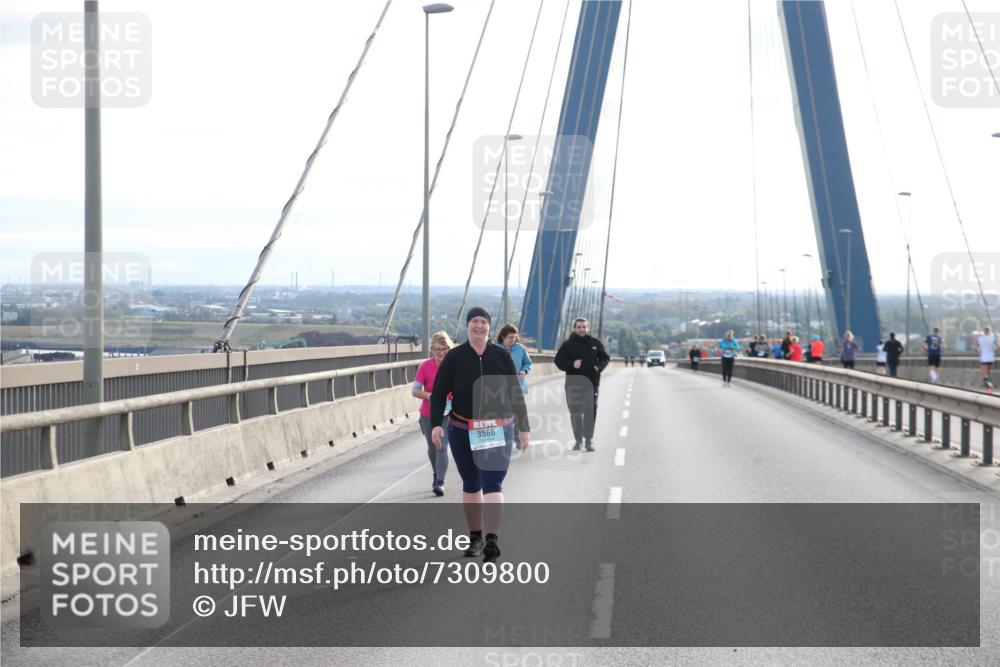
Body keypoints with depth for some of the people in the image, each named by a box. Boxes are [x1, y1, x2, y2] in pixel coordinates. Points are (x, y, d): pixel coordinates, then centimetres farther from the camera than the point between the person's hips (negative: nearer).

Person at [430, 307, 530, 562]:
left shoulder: (501, 356, 2)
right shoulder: (455, 357, -1)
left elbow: (515, 394, 8)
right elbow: (439, 393, -2)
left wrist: (524, 427, 7)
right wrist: (436, 424, -14)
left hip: (497, 431, -1)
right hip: (462, 432, 1)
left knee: (492, 483, -12)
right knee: (471, 485, 11)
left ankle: (492, 540, -19)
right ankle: (475, 537, 24)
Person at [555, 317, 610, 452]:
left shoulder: (595, 343, 7)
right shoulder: (568, 344, 3)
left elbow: (605, 358, 15)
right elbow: (559, 360, 2)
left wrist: (599, 366, -6)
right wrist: (572, 365, -15)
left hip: (591, 382, 0)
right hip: (573, 383, 0)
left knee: (590, 411, -8)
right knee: (575, 412, 5)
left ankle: (589, 439, -4)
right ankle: (578, 440, 14)